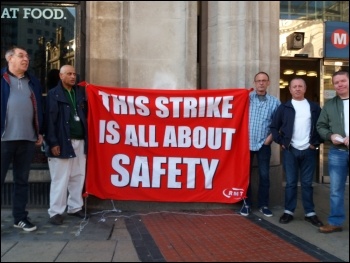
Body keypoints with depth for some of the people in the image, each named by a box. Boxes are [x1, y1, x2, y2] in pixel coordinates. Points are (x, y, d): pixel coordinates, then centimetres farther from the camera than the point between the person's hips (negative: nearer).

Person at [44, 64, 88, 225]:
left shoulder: (80, 92, 14)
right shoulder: (54, 94, -3)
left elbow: (85, 115, 14)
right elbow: (50, 120, -8)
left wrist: (86, 138, 3)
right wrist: (53, 142, -14)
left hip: (80, 141, 5)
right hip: (62, 142, -5)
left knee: (78, 177, 10)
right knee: (60, 179, -2)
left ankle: (75, 207, 22)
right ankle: (56, 212, 7)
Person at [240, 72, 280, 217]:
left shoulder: (274, 101, 3)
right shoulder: (246, 97, 1)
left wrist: (271, 136, -4)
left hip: (264, 144, 1)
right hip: (246, 142, 0)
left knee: (264, 175, 5)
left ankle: (263, 204, 19)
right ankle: (246, 203, 20)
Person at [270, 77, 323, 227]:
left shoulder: (314, 107, 7)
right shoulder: (284, 107, 4)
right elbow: (274, 127, 5)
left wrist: (316, 142, 0)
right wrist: (280, 142, -3)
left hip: (308, 151, 1)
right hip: (290, 151, -1)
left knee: (307, 183, 7)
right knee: (291, 183, 5)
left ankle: (310, 213, 13)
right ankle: (288, 211, 13)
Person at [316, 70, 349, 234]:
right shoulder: (329, 105, 9)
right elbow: (320, 126, 10)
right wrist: (330, 136, -10)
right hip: (337, 152, 2)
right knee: (336, 189, 8)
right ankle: (335, 222, 18)